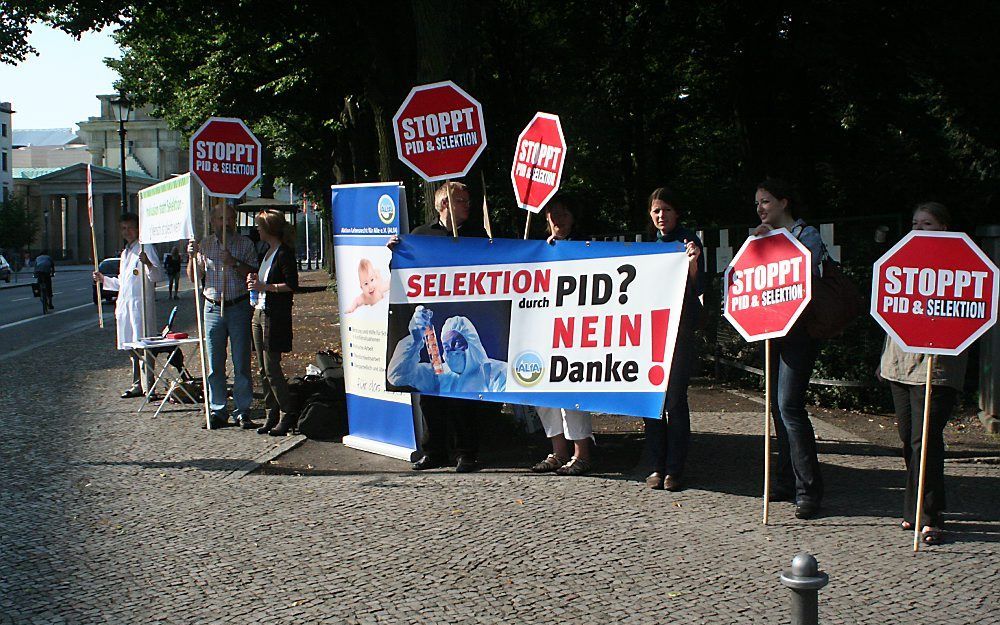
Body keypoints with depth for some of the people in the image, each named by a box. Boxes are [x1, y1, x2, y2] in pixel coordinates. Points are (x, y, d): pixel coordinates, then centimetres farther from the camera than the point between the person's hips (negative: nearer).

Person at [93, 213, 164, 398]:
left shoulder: (146, 248, -4)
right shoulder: (125, 252, 23)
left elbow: (158, 276, -16)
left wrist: (148, 263, -34)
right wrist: (104, 280, 21)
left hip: (142, 304, -8)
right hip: (125, 305, 9)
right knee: (131, 347, 12)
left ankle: (149, 386, -9)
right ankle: (137, 384, 19)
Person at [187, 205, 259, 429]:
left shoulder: (244, 244, 4)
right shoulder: (205, 244, 10)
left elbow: (254, 274, -4)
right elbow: (193, 277, 11)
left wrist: (234, 262, -17)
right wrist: (193, 256, -5)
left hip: (239, 307, -2)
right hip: (213, 308, 2)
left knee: (241, 363, -1)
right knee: (214, 364, 3)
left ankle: (243, 412, 5)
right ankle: (218, 411, 10)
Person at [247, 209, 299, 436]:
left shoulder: (284, 253, -11)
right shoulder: (268, 252, 18)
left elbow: (292, 285, -18)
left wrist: (264, 286, -16)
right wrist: (255, 280, 10)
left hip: (275, 315, -9)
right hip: (259, 313, 9)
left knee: (272, 368, -9)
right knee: (263, 369, 9)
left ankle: (288, 415, -2)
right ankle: (272, 415, 14)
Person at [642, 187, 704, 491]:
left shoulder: (688, 241, -1)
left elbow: (698, 289, -10)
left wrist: (692, 263, -26)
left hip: (680, 330, -5)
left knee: (675, 398, -6)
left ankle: (674, 469, 1)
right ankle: (656, 466, 9)